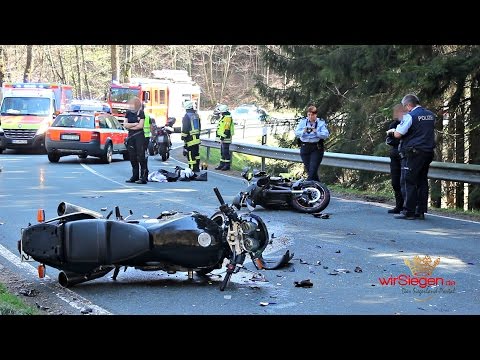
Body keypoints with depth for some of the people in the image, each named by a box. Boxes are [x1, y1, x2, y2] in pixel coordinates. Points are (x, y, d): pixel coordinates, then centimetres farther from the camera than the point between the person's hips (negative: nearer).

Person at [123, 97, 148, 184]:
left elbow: (140, 126, -12)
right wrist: (134, 124, -9)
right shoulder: (128, 113, 9)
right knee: (132, 157, 8)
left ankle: (144, 177, -10)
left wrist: (130, 126, -4)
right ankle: (135, 176, 16)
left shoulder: (141, 113, -5)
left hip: (139, 136, -6)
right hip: (131, 136, 6)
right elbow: (125, 125, 2)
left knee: (141, 156, -9)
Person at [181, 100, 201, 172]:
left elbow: (185, 128, -16)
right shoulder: (196, 115, 11)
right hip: (197, 138, 8)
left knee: (191, 155, -5)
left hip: (190, 138, -8)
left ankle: (192, 168, -6)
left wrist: (183, 136, -9)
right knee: (196, 154, 14)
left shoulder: (186, 116, -13)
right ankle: (197, 168, 20)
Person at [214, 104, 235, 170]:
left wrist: (223, 136, -23)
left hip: (225, 139, -11)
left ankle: (227, 165, -2)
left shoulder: (227, 118, -16)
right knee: (222, 152, 13)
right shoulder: (223, 118, 18)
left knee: (226, 152, -7)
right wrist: (221, 137, 25)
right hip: (222, 138, 11)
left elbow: (227, 129, -23)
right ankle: (222, 164, 19)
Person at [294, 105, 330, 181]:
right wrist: (304, 131, -22)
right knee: (308, 170, 8)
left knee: (313, 170, -13)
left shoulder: (321, 123, 1)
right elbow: (296, 133, -3)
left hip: (317, 149, -3)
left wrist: (316, 132, -25)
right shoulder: (302, 121, 6)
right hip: (305, 148, 3)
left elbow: (326, 135, -11)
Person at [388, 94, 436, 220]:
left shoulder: (410, 116, -11)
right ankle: (421, 211, 12)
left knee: (408, 182, -2)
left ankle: (408, 212, -4)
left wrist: (394, 130, 8)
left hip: (413, 153, -7)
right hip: (428, 153, 7)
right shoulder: (431, 115, 12)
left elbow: (398, 134, -15)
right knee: (422, 182, 11)